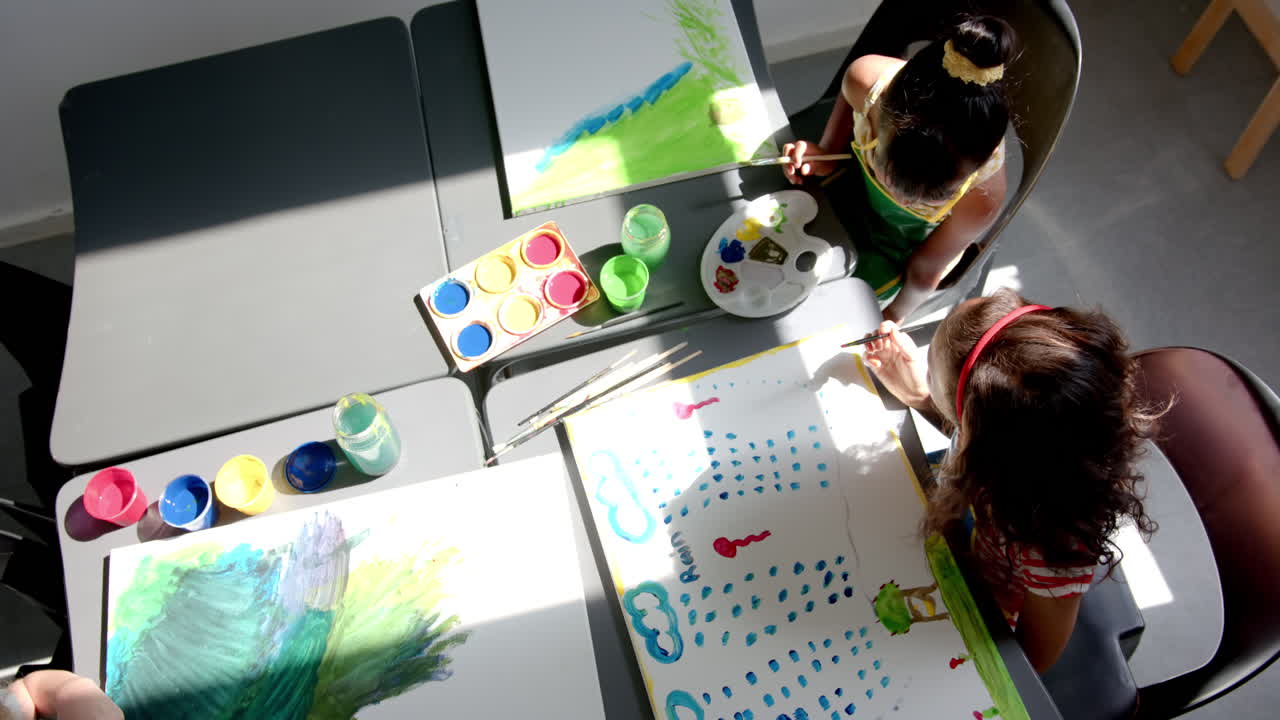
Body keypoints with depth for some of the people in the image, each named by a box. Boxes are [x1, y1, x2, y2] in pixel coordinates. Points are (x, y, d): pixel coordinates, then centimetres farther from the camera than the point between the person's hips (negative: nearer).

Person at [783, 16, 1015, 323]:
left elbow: (925, 272, -19)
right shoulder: (868, 79, -39)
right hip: (855, 179, 2)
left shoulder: (982, 196, -42)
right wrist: (827, 150, -21)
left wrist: (892, 318, -6)